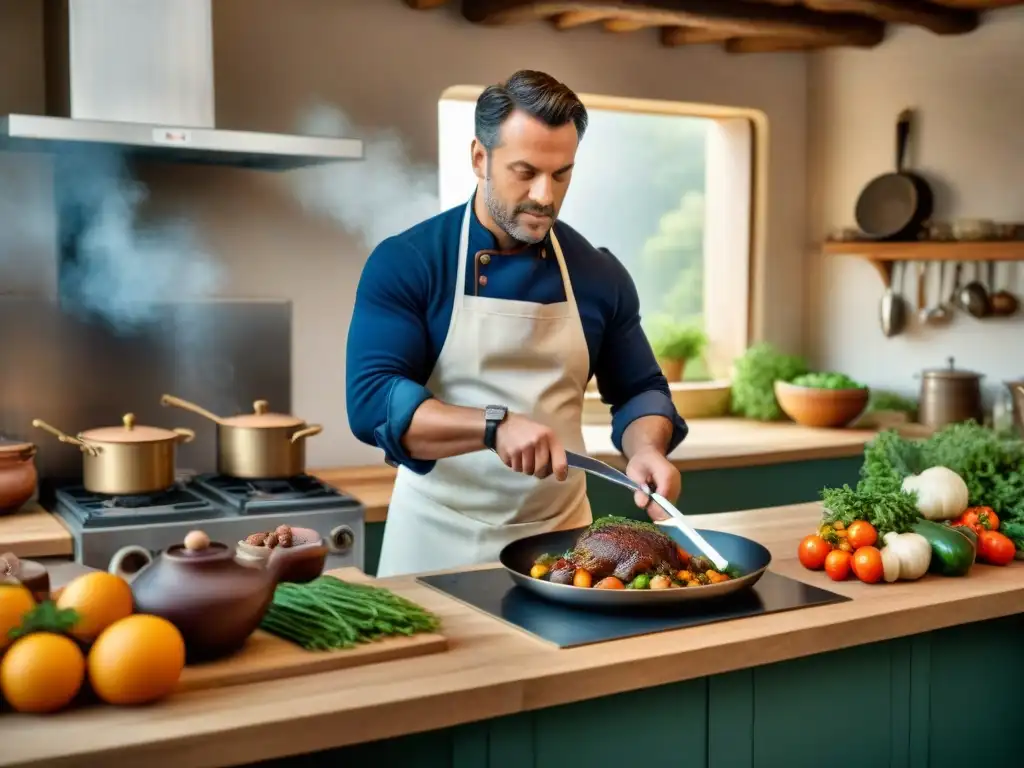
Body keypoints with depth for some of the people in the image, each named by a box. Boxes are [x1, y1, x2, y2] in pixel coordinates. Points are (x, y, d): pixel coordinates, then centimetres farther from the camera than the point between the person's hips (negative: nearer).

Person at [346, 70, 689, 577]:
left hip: (560, 535, 3)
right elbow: (371, 400, -17)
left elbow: (639, 389, 11)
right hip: (439, 537, -3)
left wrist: (646, 451, -11)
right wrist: (496, 426, -30)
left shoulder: (600, 274, 2)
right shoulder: (404, 263, -9)